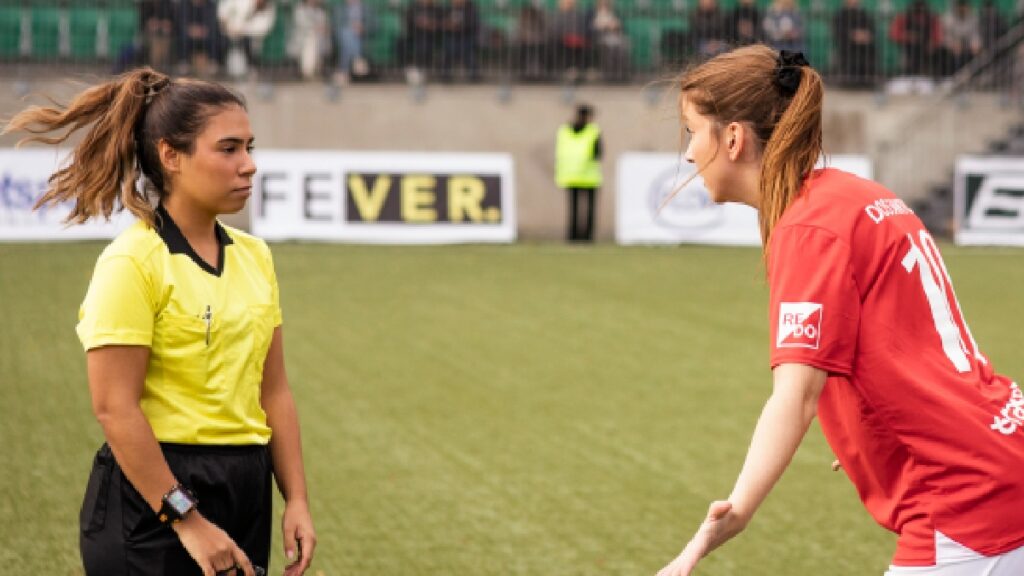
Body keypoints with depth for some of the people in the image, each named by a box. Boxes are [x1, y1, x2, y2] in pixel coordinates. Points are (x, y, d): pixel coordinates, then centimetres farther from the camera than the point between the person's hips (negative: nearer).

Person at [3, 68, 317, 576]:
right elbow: (114, 408, -17)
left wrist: (296, 500, 5)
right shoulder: (133, 262, -13)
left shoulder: (254, 256, 9)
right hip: (153, 497, -7)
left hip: (244, 496, 7)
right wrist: (186, 519, -19)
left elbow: (272, 391, 12)